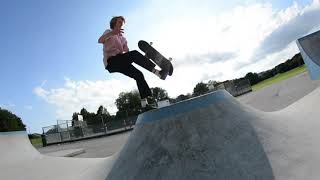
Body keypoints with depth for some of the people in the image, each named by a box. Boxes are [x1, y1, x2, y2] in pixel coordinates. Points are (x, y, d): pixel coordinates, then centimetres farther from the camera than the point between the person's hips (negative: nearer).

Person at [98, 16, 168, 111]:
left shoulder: (123, 38, 30)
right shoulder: (109, 32, 11)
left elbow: (128, 53, 15)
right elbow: (100, 41, -13)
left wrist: (143, 58, -2)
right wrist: (112, 33, -33)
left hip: (120, 63, 7)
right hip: (111, 62, -6)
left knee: (138, 74, -14)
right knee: (134, 53, -28)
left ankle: (145, 103, -19)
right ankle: (157, 72, -36)